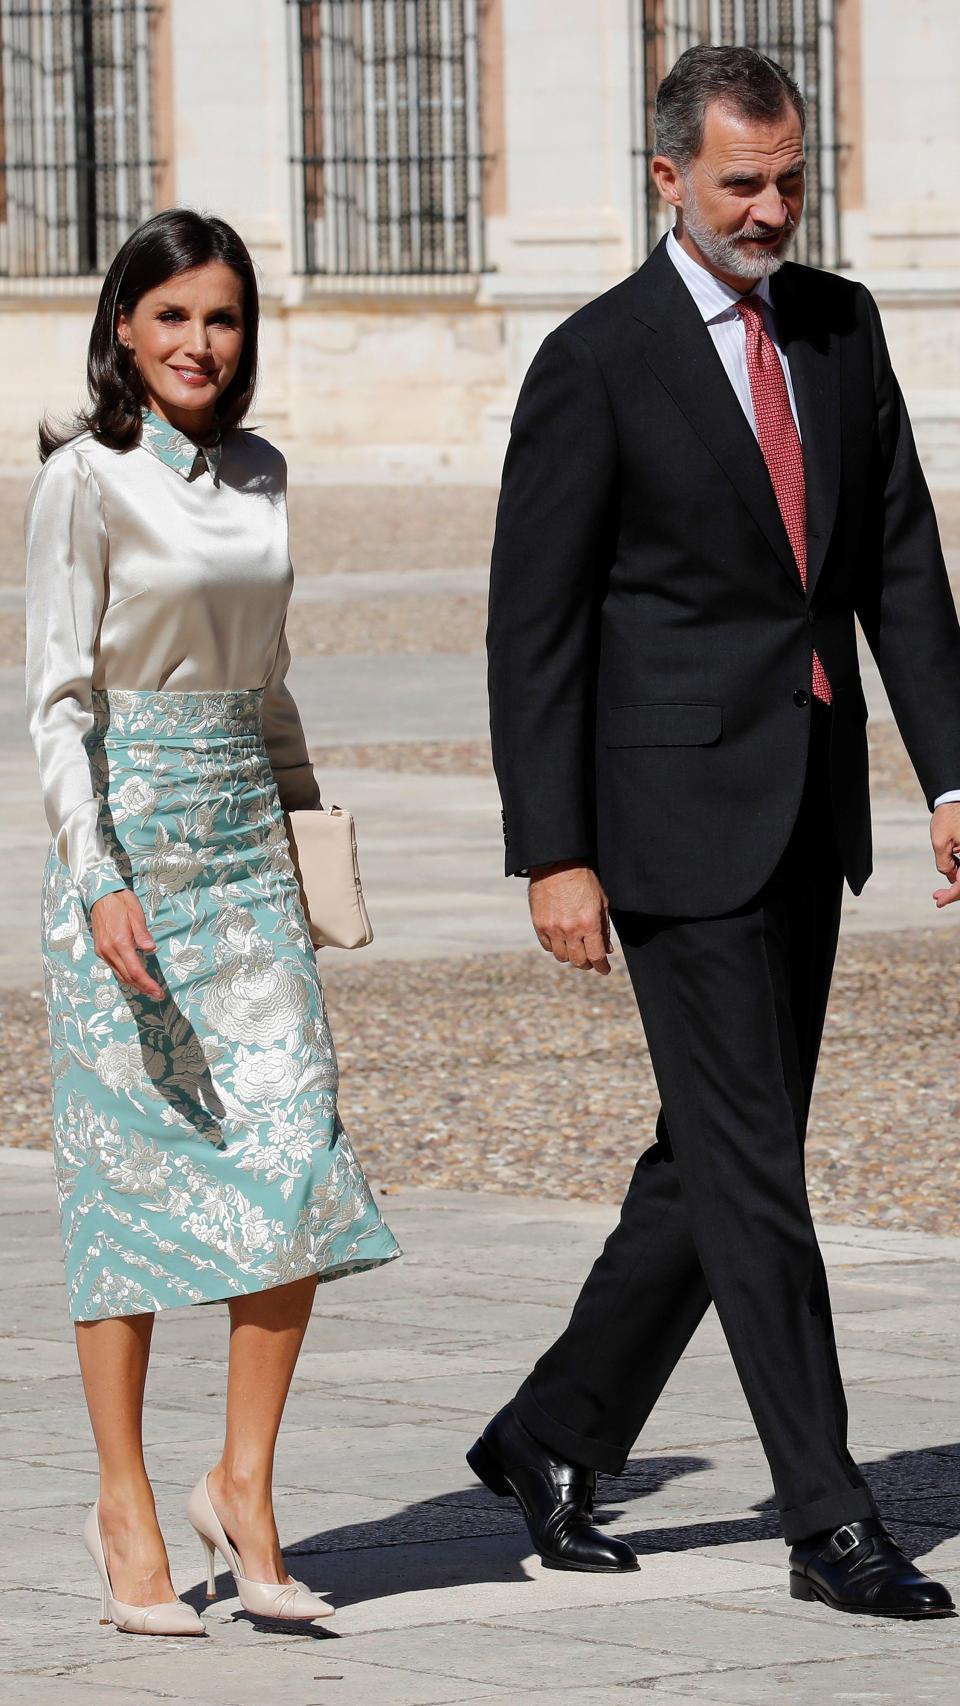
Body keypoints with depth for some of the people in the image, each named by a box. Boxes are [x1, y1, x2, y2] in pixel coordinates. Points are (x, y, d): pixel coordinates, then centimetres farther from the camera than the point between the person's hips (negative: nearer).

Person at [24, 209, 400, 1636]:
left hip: (247, 837, 6)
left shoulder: (258, 476, 11)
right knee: (132, 1169, -1)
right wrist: (102, 882, -20)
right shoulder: (84, 480, -8)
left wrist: (299, 830, 18)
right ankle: (125, 1507, 8)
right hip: (127, 835, -6)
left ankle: (244, 1486, 5)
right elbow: (57, 700, -11)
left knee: (299, 1165, -4)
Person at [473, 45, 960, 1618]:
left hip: (812, 807, 6)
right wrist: (553, 856, -12)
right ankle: (829, 1521, -2)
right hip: (680, 809, -6)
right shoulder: (595, 365, -9)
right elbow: (533, 623, -8)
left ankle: (556, 1435, 26)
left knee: (716, 1156, 12)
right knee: (750, 1166, -5)